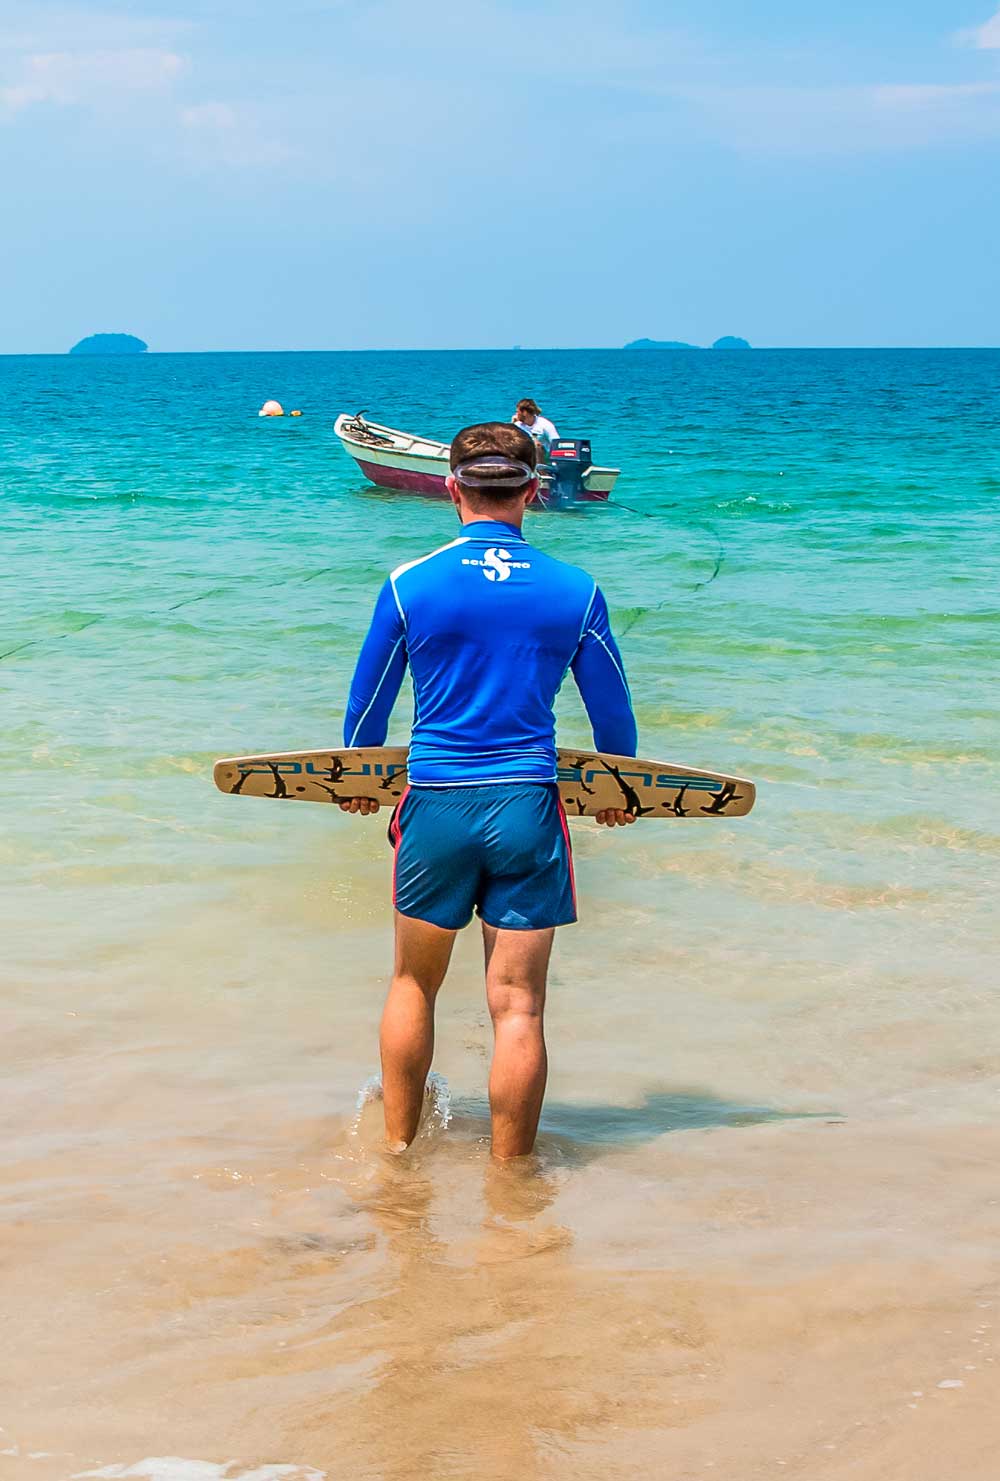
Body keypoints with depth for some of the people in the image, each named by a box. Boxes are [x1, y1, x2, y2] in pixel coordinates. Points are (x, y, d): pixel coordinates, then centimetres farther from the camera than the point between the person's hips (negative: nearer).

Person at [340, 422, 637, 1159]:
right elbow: (613, 712, 10)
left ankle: (398, 1145, 30)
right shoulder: (576, 592, 0)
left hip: (435, 803, 1)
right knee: (518, 1005, 4)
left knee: (414, 984, 19)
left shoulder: (409, 585, -2)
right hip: (528, 809, 0)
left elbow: (367, 702, 9)